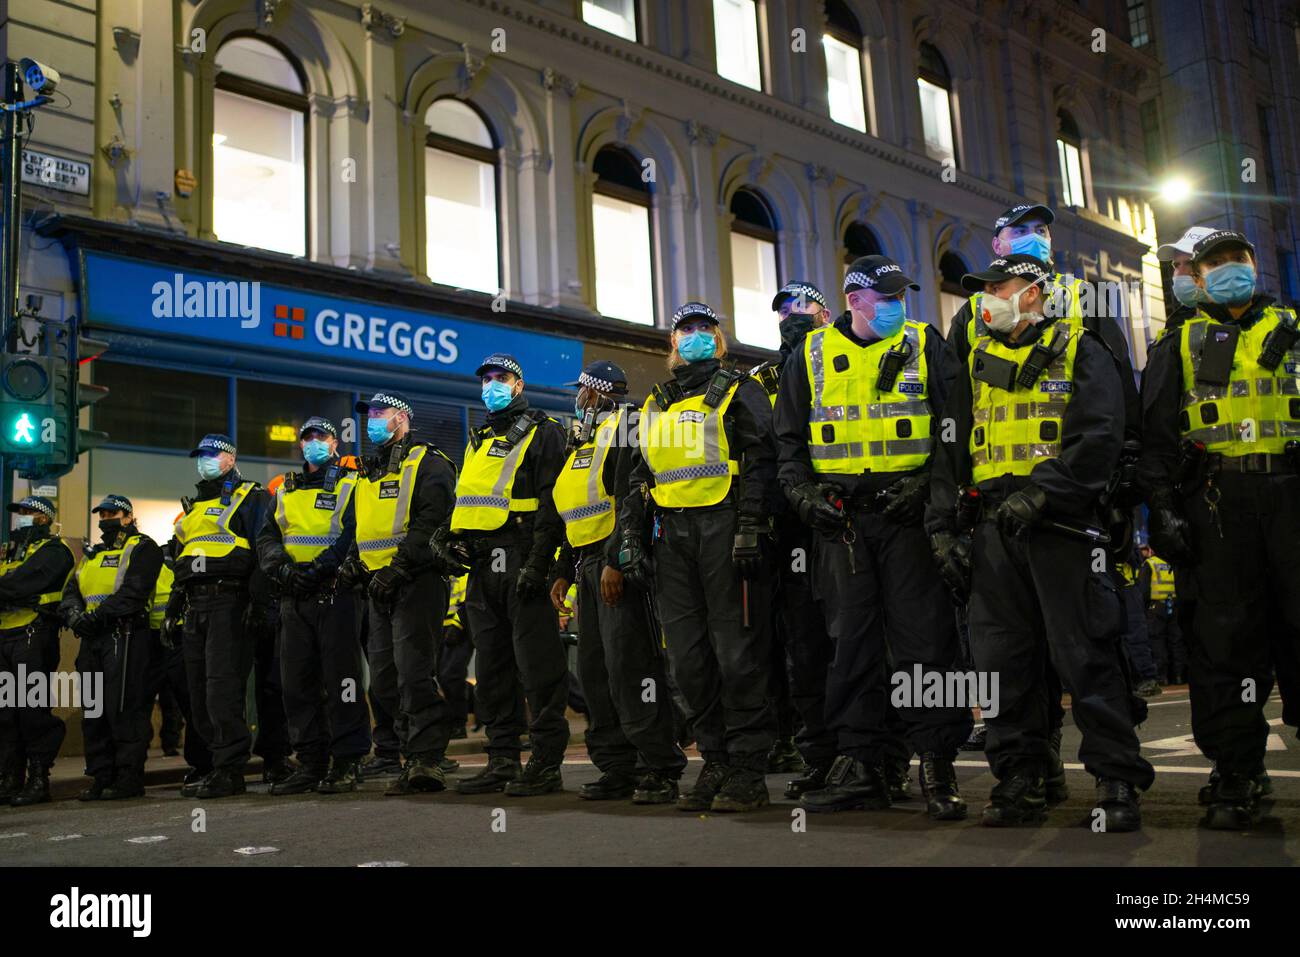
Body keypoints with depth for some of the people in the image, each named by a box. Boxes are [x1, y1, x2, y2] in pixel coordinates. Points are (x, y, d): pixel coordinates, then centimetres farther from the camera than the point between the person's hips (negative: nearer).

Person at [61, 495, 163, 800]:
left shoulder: (142, 548, 0)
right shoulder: (92, 555, 25)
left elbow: (133, 591, -14)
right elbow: (71, 589, 15)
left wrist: (98, 615, -22)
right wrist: (74, 613, -7)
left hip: (125, 636, -8)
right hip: (91, 638, 8)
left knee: (124, 708, -10)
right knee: (93, 711, 9)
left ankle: (130, 778, -5)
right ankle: (101, 777, 16)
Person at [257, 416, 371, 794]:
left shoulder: (350, 486, 4)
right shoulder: (285, 491, 21)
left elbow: (354, 536, -9)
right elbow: (266, 538, 12)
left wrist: (319, 568, -19)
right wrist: (283, 567, -8)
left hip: (335, 595, -6)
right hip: (293, 598, 6)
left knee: (341, 678, -6)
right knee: (297, 681, 6)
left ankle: (347, 764, -2)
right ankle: (310, 763, 13)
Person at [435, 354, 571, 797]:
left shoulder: (541, 433, 0)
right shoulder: (478, 442, 24)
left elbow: (551, 503, -10)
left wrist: (537, 562, -19)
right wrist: (446, 539, 8)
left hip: (520, 560, -8)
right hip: (481, 565, 8)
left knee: (536, 664, -8)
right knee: (491, 665, 9)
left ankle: (546, 763, -3)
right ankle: (502, 760, 16)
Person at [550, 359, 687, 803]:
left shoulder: (625, 424, -4)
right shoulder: (584, 441, 25)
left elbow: (632, 498, -17)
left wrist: (616, 561, -24)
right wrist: (564, 571, 20)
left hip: (619, 564, -10)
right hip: (588, 563, 10)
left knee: (629, 664, -14)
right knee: (594, 668, 8)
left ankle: (659, 768, -9)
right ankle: (617, 767, 14)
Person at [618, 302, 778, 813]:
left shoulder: (736, 391, 6)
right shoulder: (655, 405, 23)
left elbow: (761, 460, -5)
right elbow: (639, 475, 24)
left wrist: (750, 526, -16)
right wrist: (631, 537, 13)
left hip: (724, 527, -6)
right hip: (671, 533, 6)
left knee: (737, 654, -7)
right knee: (688, 656, 5)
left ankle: (748, 772, -1)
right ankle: (716, 763, 14)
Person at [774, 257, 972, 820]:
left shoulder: (924, 345, 7)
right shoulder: (812, 354, 12)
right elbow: (789, 436, 15)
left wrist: (926, 483, -9)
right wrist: (804, 492, 0)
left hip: (906, 511, -2)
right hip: (839, 516, 2)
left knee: (923, 636, -5)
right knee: (850, 639, 4)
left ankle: (937, 765, 3)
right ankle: (859, 767, 12)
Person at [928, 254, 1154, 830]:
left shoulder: (1079, 352, 5)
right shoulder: (978, 363, 20)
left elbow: (1097, 436, -9)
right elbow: (951, 451, 18)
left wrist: (1039, 491, -20)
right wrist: (942, 526, 9)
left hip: (1060, 523, -5)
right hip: (995, 528, 5)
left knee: (1085, 654, -5)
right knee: (1001, 658, 4)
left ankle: (1118, 781, 5)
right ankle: (1021, 778, 13)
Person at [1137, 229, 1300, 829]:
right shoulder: (1181, 346, 14)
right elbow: (1157, 436, 7)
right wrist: (1162, 507, -4)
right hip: (1217, 503, -1)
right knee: (1225, 636, -1)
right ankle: (1236, 774, 6)